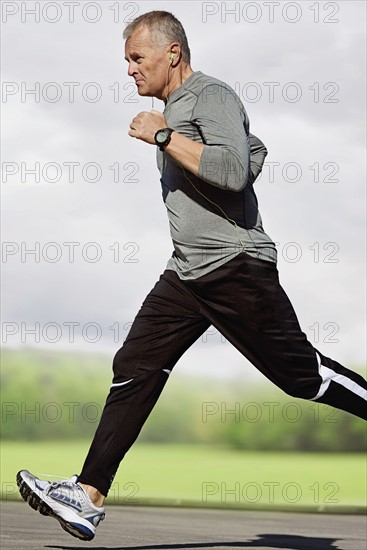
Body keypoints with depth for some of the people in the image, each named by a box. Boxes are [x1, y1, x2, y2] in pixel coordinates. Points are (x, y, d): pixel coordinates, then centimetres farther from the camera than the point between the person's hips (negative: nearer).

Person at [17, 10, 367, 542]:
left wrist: (164, 137, -20)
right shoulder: (175, 108, 18)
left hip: (236, 269, -9)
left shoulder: (212, 96, -10)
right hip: (186, 272, 9)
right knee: (134, 369, -1)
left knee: (301, 373, -2)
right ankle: (89, 495, -2)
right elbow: (256, 148, 32)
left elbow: (235, 170, -27)